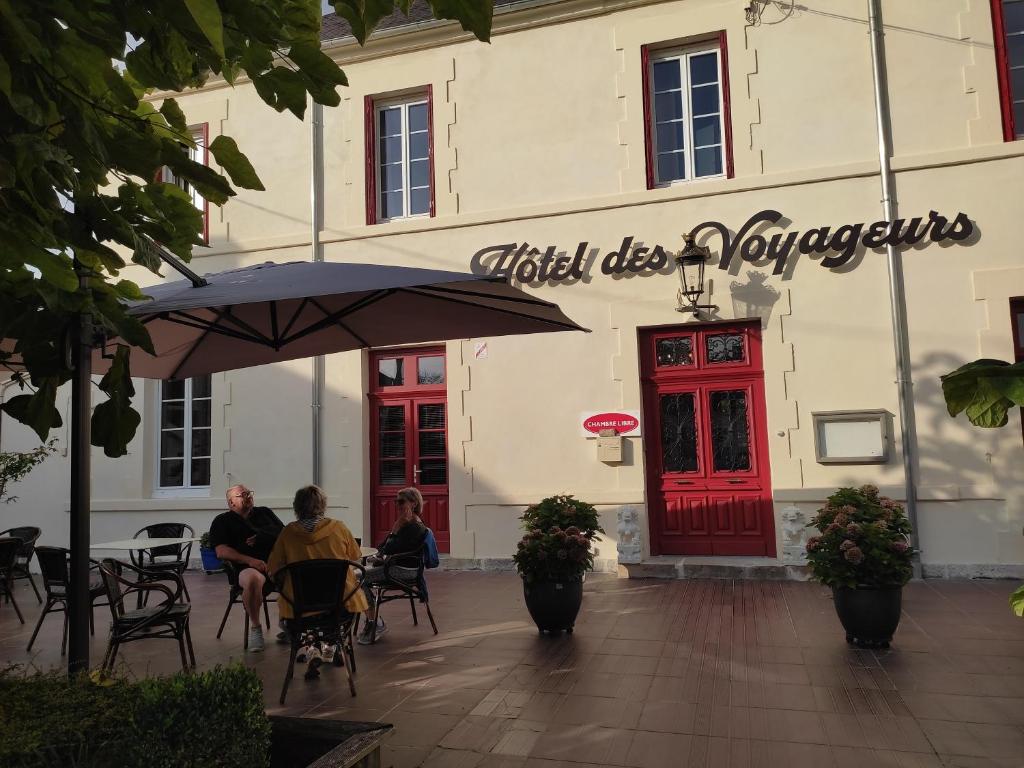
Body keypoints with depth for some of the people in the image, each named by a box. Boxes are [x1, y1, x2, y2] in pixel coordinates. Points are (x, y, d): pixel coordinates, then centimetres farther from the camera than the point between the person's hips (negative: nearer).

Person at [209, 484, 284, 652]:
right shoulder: (223, 521, 18)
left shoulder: (265, 512, 29)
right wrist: (249, 560, -11)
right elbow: (221, 551, 3)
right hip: (249, 567, -4)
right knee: (253, 579, -41)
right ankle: (255, 626, -15)